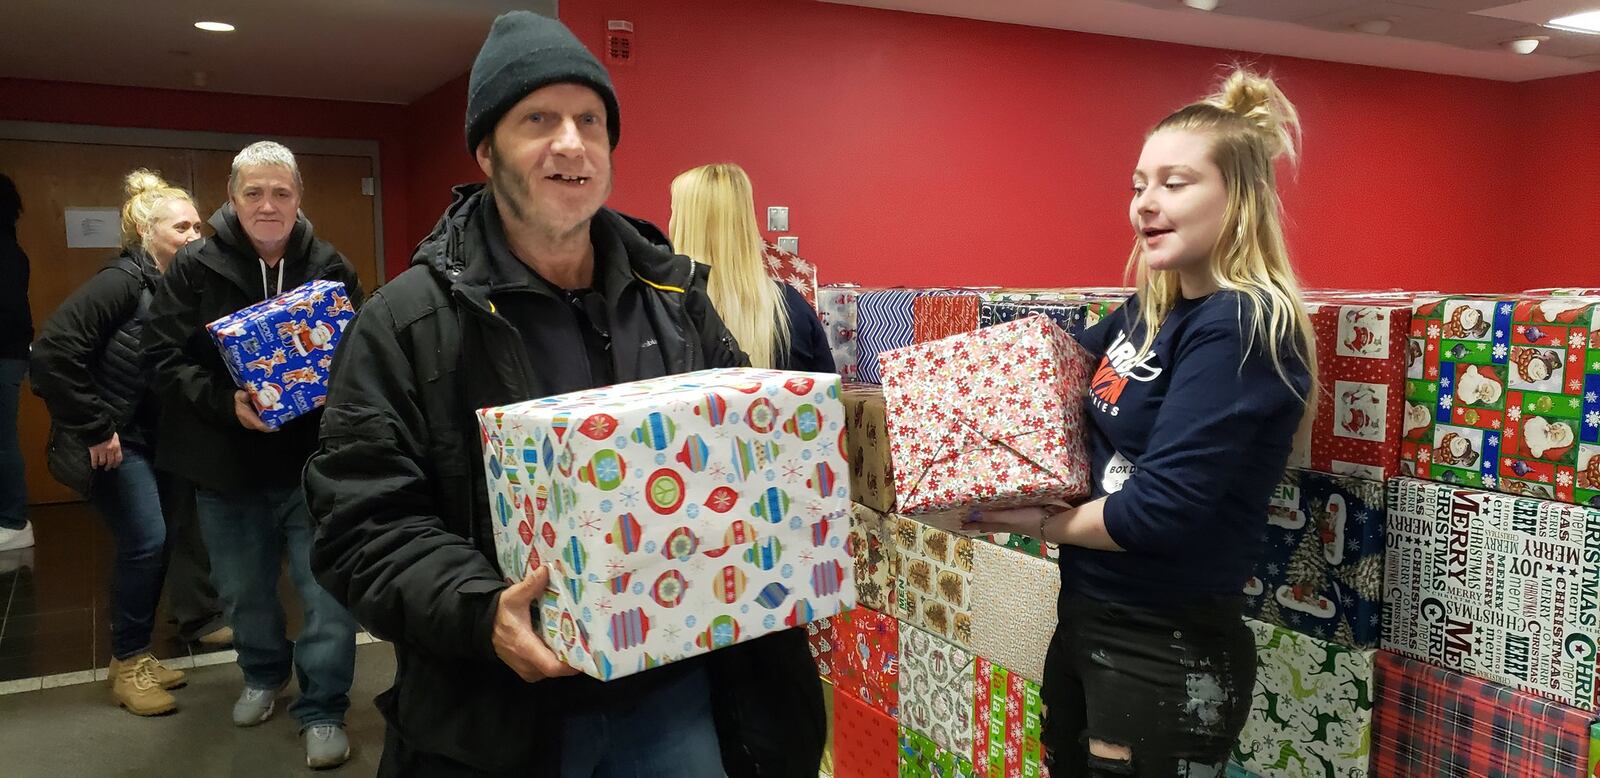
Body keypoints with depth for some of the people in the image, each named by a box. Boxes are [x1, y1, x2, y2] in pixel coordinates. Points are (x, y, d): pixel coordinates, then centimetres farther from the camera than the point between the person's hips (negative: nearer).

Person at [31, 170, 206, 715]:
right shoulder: (122, 281, -17)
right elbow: (54, 350, -22)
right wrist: (93, 429, -19)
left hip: (149, 439, 7)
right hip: (110, 443, -7)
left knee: (148, 540, 10)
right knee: (145, 539, -9)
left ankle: (135, 655, 24)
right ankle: (127, 664, 8)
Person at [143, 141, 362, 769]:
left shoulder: (330, 267, -1)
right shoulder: (195, 267, -3)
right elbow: (163, 355, -6)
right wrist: (226, 402, -21)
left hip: (314, 460, -1)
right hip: (226, 463, 1)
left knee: (327, 592, 0)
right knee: (244, 590, 18)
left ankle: (323, 708, 18)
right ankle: (264, 675, 43)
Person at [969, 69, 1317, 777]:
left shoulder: (1239, 326, -20)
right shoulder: (1148, 311, 4)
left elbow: (1162, 509, -26)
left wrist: (1045, 524, -10)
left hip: (1169, 655, -8)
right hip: (1087, 622, 8)